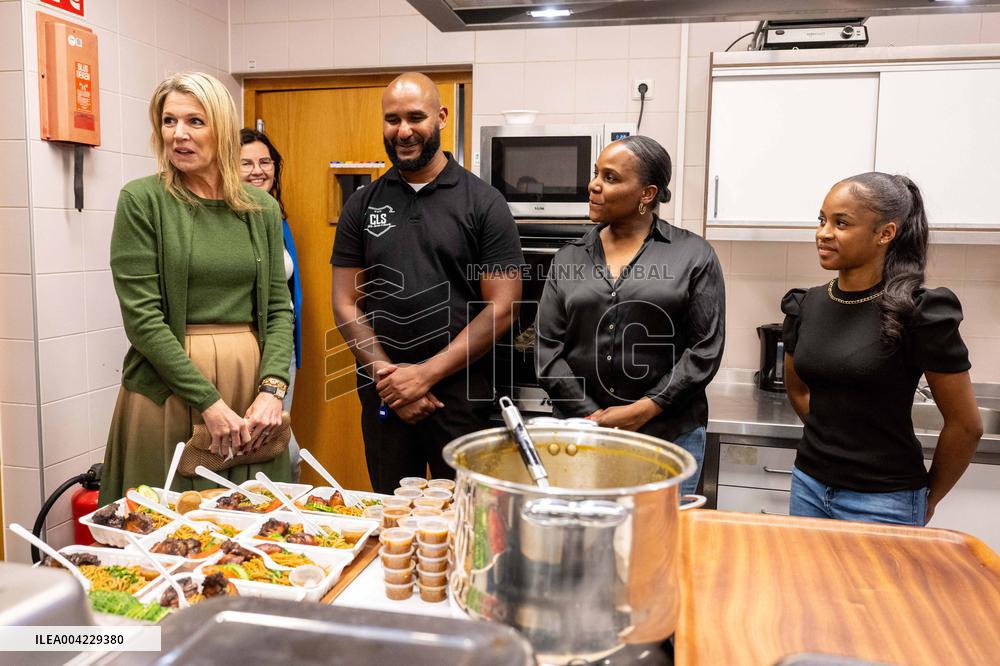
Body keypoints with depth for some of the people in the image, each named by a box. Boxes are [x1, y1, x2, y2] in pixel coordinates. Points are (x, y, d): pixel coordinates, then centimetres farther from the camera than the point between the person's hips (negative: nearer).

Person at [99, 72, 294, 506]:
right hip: (169, 387, -3)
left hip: (253, 378, 3)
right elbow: (141, 316, -9)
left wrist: (272, 389, -9)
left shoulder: (263, 209, 7)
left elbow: (279, 307, 6)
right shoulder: (142, 200, -3)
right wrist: (209, 402, -14)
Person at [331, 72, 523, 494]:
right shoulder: (362, 206, 6)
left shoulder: (484, 203, -3)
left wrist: (426, 373, -13)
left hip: (461, 394, -3)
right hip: (382, 396, 3)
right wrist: (386, 375, -8)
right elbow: (345, 305, 5)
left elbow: (501, 309, -8)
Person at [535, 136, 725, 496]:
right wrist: (591, 416, -7)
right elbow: (548, 348, 3)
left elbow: (706, 348, -4)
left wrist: (644, 410, -11)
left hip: (669, 434, -2)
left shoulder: (693, 254, 0)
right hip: (581, 431, 2)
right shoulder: (568, 259, 7)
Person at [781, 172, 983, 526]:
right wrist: (833, 440, 12)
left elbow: (965, 425, -7)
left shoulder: (918, 312, -14)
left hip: (882, 500, -5)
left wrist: (929, 498, 3)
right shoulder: (806, 305, -1)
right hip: (809, 484, 5)